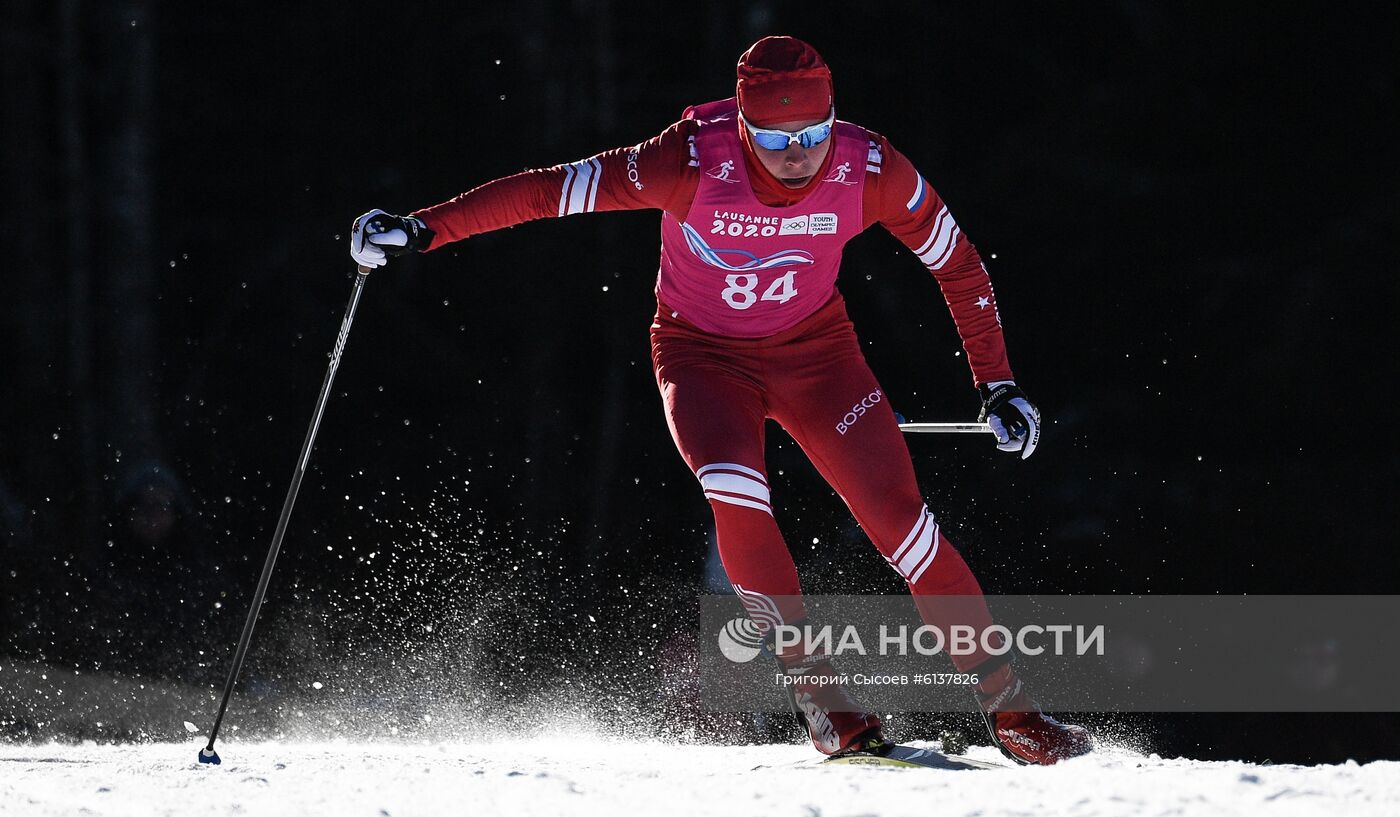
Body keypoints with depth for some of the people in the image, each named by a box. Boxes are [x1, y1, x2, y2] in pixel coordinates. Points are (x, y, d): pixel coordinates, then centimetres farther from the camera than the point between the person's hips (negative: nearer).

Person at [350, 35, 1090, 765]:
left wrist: (998, 386, -5)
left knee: (898, 516, -12)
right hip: (704, 355, -1)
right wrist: (423, 230, -30)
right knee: (736, 496, -30)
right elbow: (551, 190, -25)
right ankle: (815, 686, -15)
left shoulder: (867, 170, -23)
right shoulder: (695, 162, -29)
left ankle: (1009, 708, -2)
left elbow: (958, 264, -7)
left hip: (814, 349, 2)